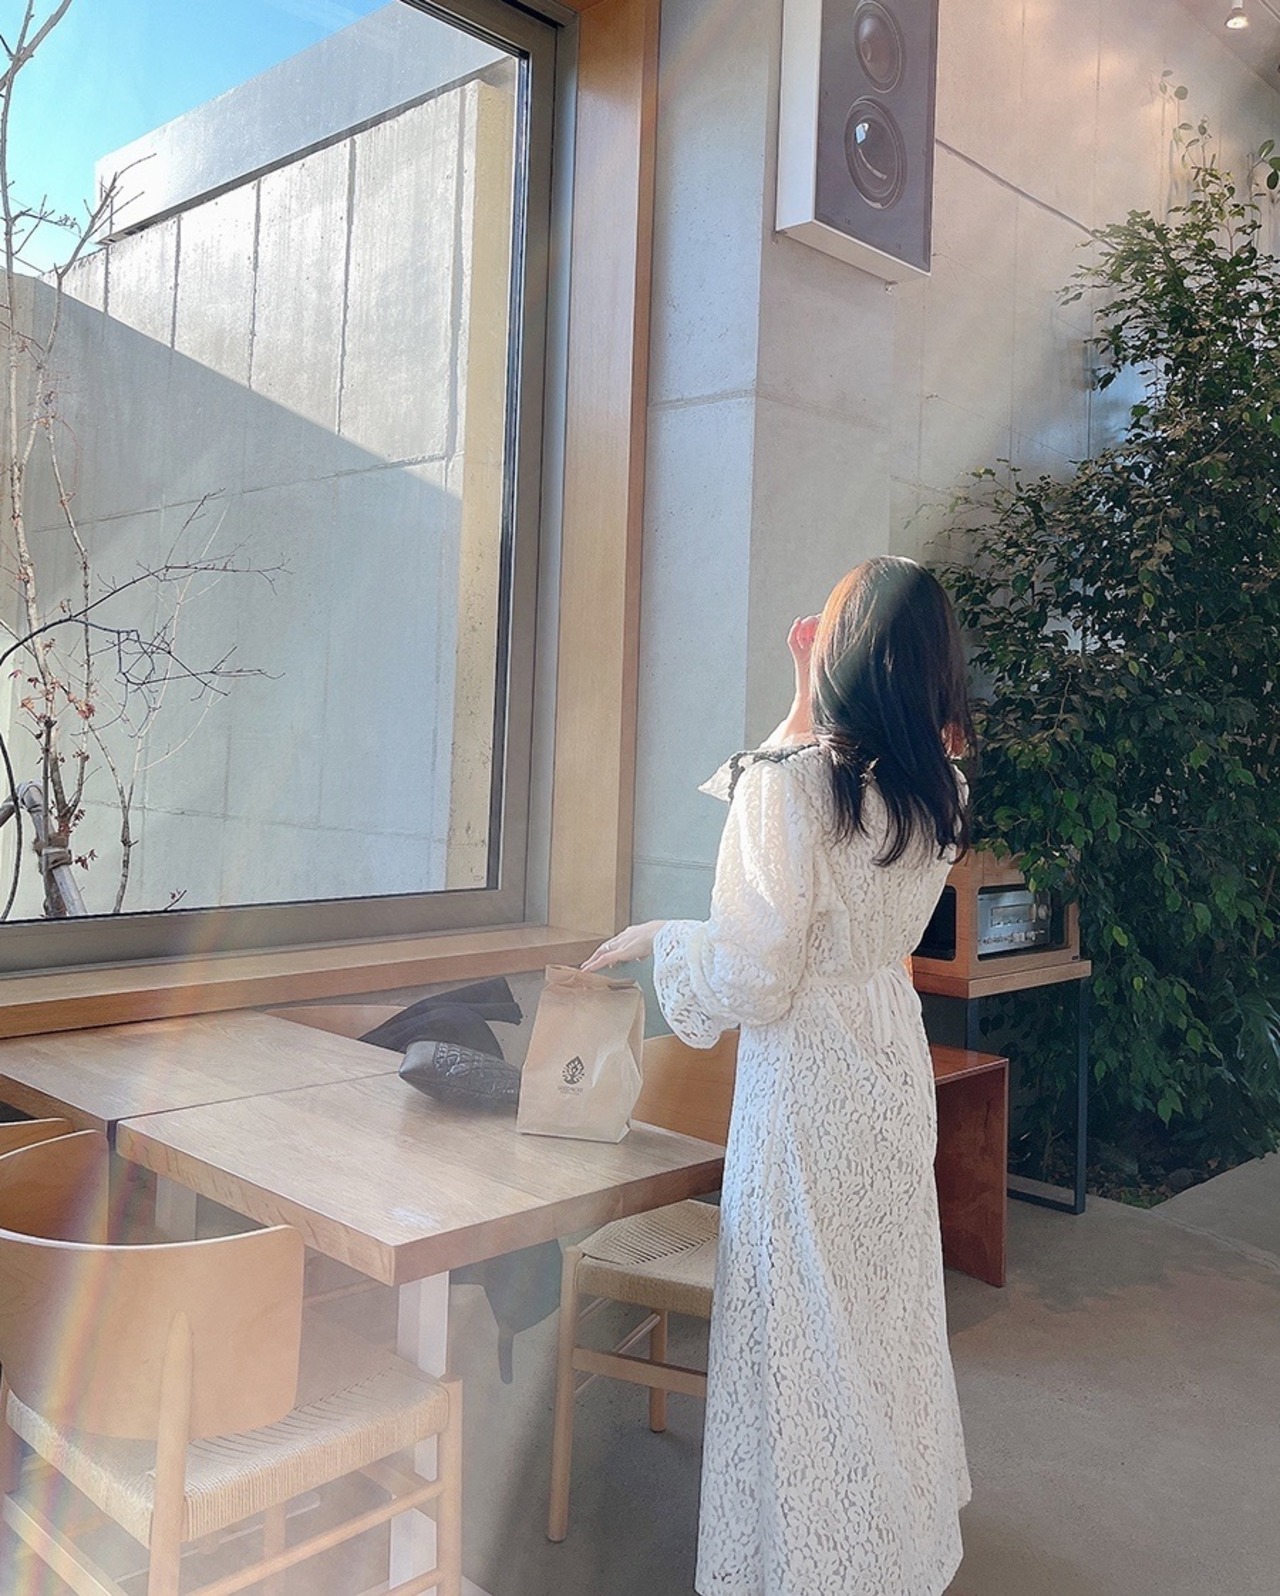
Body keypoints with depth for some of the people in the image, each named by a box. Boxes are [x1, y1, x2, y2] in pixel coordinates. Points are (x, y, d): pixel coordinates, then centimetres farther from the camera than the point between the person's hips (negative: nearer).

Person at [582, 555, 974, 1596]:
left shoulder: (790, 781, -22)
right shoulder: (934, 791, -1)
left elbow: (753, 975, -20)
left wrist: (656, 940, -3)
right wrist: (812, 707, 12)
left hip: (808, 1087, -7)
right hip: (897, 1068, 8)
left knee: (808, 1331, 9)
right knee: (891, 1316, 22)